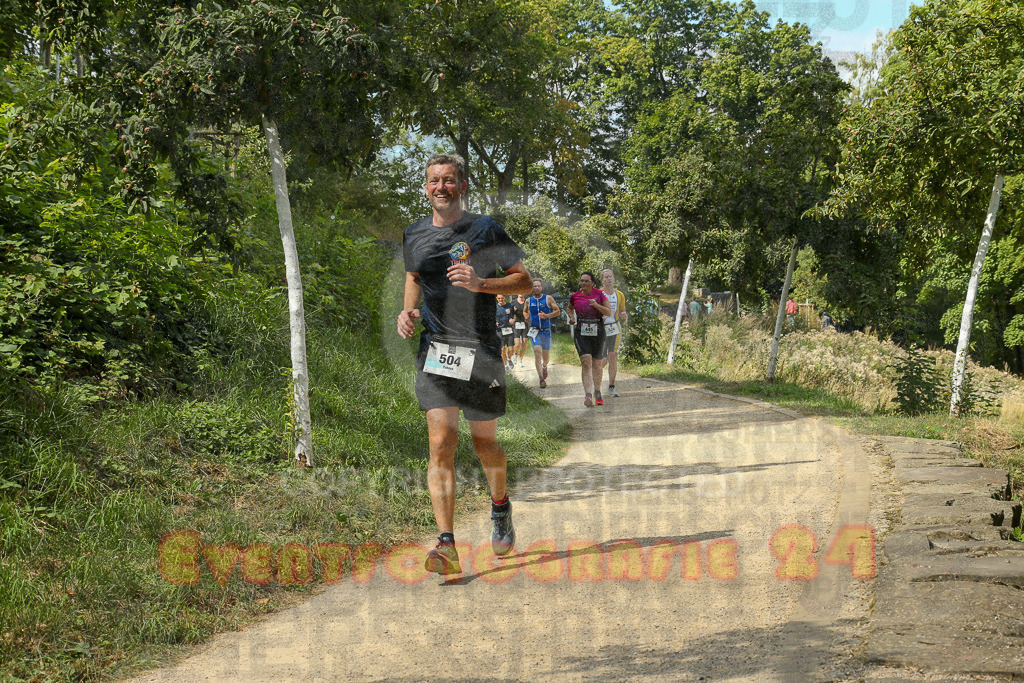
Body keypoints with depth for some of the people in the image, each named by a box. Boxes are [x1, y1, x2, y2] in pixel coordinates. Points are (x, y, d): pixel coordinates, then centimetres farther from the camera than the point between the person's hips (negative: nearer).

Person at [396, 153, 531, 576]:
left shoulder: (485, 229, -2)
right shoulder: (414, 236, 10)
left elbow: (524, 281, -1)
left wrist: (480, 283, -18)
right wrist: (408, 311, 7)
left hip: (480, 350, -2)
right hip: (434, 350, 2)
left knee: (484, 444, 9)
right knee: (441, 444, -10)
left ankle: (500, 507, 40)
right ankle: (447, 546, -14)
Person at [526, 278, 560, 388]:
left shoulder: (548, 298, -1)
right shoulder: (529, 301, 6)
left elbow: (558, 311, -2)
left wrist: (547, 316, -18)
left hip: (546, 330, 0)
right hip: (534, 331, 0)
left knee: (546, 356, 11)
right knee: (537, 354, -17)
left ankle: (544, 366, 47)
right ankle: (542, 379, -18)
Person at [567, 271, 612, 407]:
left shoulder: (599, 294, -1)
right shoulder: (575, 296, 4)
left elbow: (609, 312, -4)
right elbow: (570, 308, 26)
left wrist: (596, 305, -19)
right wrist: (571, 317, 6)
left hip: (598, 332, 1)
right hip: (581, 333, -1)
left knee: (597, 364, 13)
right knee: (586, 364, -17)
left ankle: (597, 393, 32)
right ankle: (588, 395, -26)